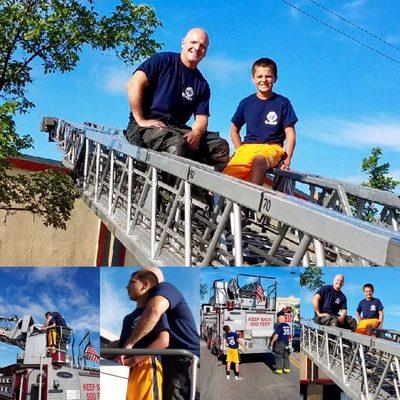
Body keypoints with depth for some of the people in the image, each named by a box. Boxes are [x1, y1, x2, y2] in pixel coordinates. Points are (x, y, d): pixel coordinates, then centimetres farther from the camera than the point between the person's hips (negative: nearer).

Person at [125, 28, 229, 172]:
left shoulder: (202, 85, 19)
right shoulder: (164, 60, 5)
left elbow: (201, 117, 10)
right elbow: (133, 85, -7)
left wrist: (196, 133, -14)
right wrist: (141, 121, -13)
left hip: (178, 128, 5)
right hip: (148, 125, -5)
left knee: (221, 146, -14)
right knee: (177, 143, -37)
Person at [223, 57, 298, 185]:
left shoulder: (283, 103, 7)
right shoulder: (246, 103, 14)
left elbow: (290, 134, 5)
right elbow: (234, 130, 24)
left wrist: (287, 158, -8)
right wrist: (240, 151, 9)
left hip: (272, 147, -3)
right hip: (248, 146, 3)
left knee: (259, 160, -41)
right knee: (227, 176, -27)